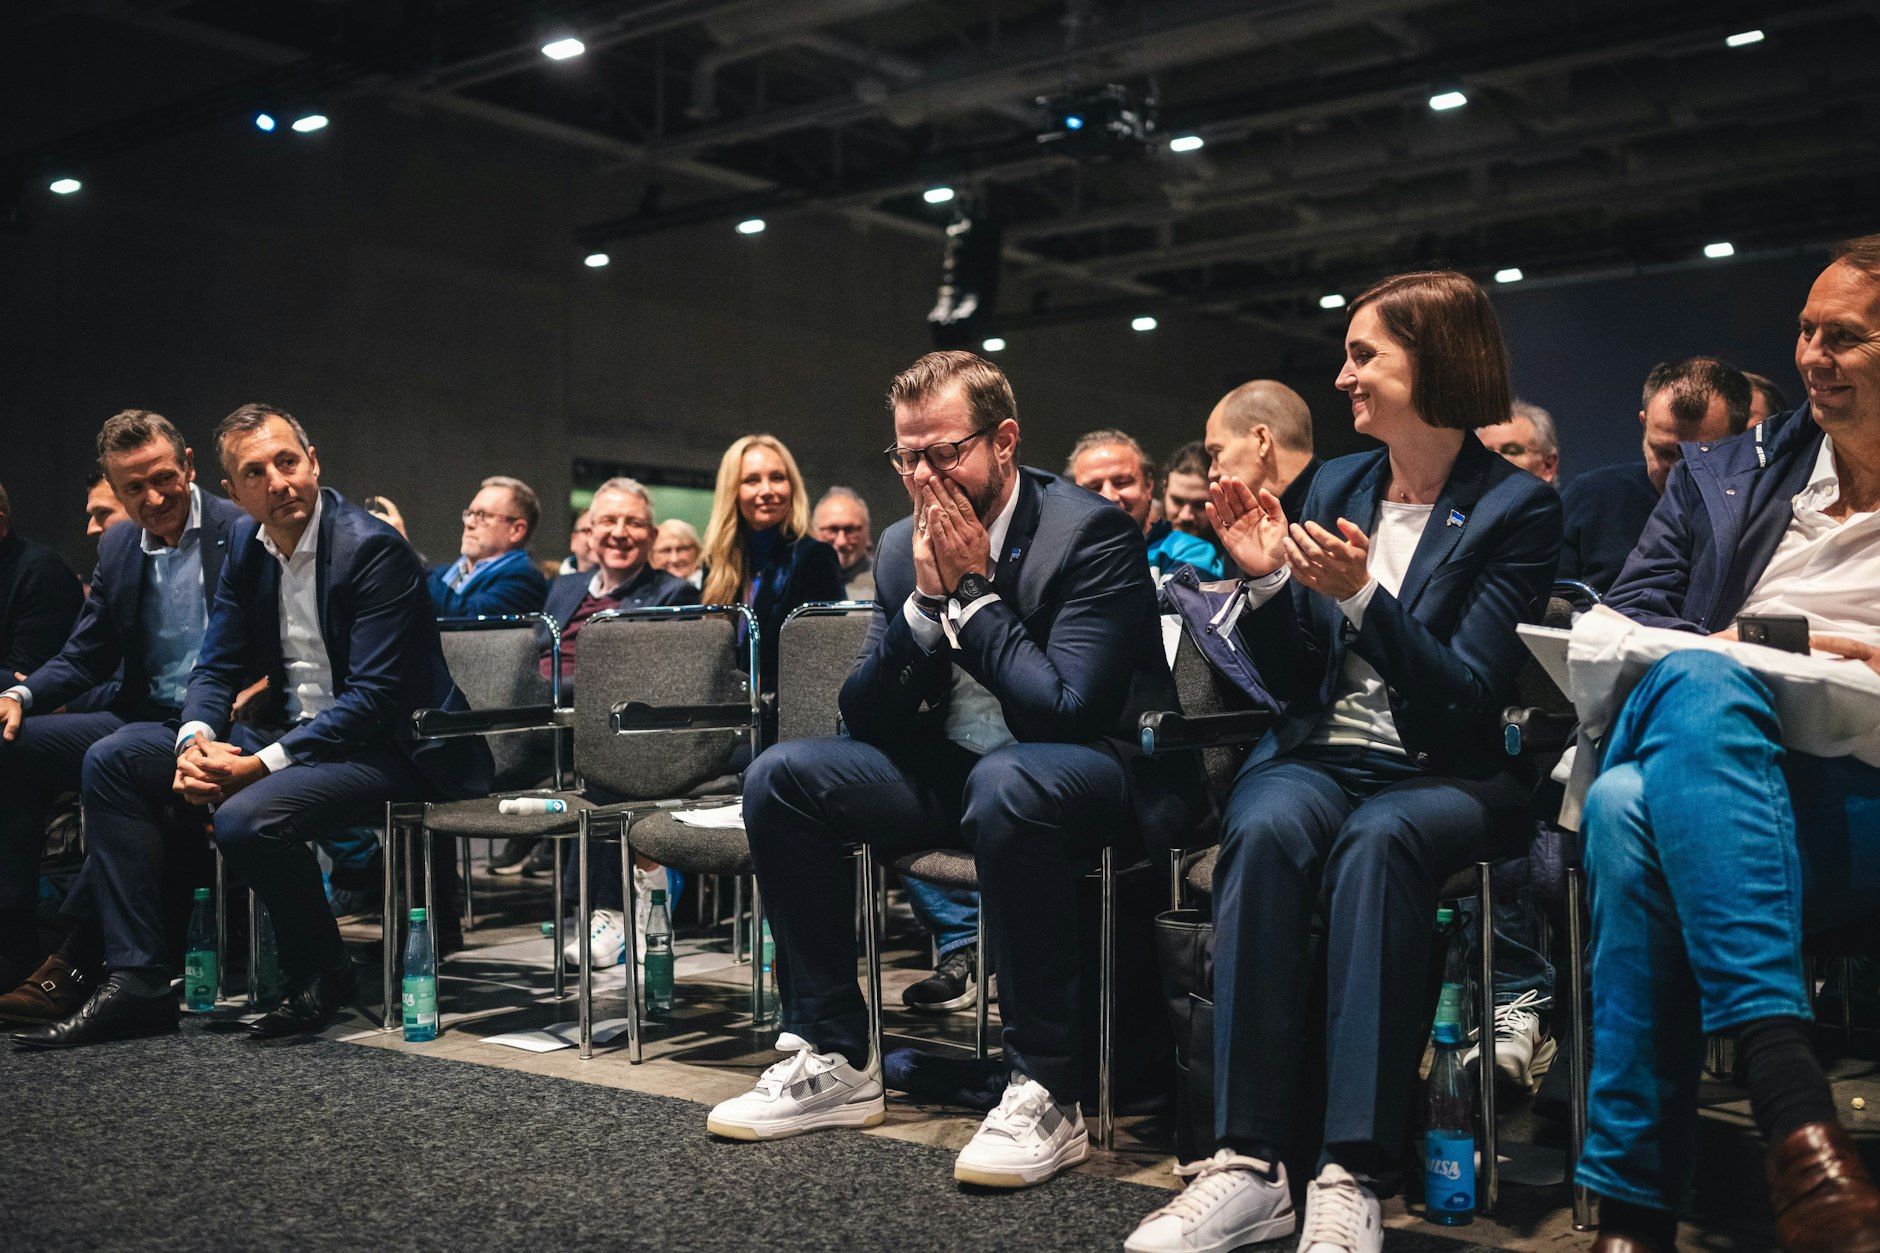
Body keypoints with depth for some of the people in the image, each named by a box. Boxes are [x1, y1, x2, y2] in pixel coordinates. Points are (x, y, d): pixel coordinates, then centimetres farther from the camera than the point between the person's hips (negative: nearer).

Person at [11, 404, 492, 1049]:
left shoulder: (373, 548, -18)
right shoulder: (246, 541, 6)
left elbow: (374, 699, -22)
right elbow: (216, 668, 10)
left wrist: (260, 765, -26)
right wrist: (195, 741, -12)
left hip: (384, 747, -8)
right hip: (291, 731, 8)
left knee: (247, 819, -33)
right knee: (113, 760, 0)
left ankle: (321, 973, -5)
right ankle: (136, 981, 1)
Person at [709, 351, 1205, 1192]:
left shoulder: (1091, 531, -15)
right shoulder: (904, 545, 5)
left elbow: (1069, 707, -24)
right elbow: (864, 719, 3)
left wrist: (974, 590, -18)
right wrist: (924, 600, -11)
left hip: (1094, 770, -7)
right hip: (953, 772, 7)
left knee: (1006, 783, -40)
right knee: (781, 777, -9)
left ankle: (1047, 1093, -26)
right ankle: (832, 1060, -1)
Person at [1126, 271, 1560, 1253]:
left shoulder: (1518, 508, -1)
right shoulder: (1334, 485, 12)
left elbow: (1468, 699, -9)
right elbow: (1291, 681, 12)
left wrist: (1361, 595, -22)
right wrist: (1266, 580, -6)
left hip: (1445, 774, -3)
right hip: (1320, 754, 3)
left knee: (1377, 841, -37)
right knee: (1266, 830, -32)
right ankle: (1246, 1165, -33)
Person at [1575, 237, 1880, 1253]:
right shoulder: (1724, 473, 25)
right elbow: (1621, 621, 17)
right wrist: (1734, 662, -2)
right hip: (1704, 764, 3)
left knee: (1628, 809, -37)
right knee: (1672, 722, -37)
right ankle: (1792, 1108, -42)